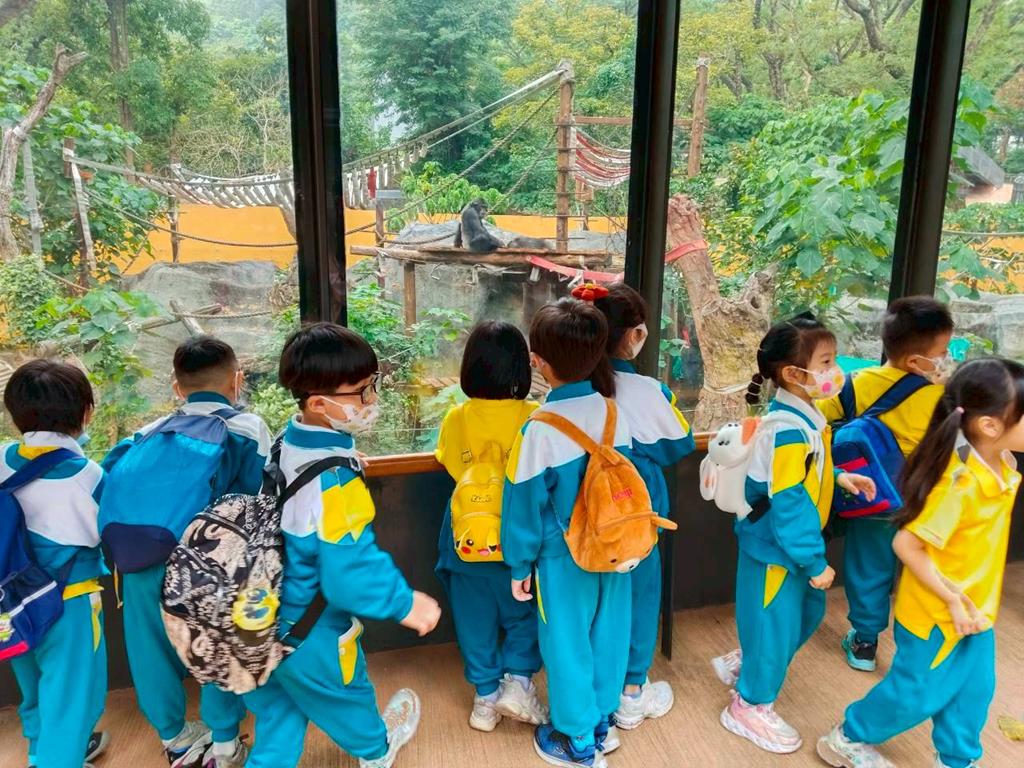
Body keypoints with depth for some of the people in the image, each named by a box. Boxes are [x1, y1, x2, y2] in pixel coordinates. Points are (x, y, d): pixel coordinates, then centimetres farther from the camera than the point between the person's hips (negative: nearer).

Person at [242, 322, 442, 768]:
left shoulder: (287, 442, -7)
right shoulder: (335, 481, -35)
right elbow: (352, 569, -32)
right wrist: (405, 603, -18)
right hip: (307, 636, -5)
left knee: (279, 712, 25)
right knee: (342, 689, 25)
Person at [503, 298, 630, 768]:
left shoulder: (540, 429, -23)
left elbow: (525, 506, -14)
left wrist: (519, 565, -1)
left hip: (564, 559, -5)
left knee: (567, 646, 14)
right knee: (607, 637, 21)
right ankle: (602, 723, 41)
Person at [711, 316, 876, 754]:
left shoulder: (803, 417, 1)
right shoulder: (788, 431, -30)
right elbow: (789, 504, -29)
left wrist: (839, 477, 4)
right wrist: (814, 561, -22)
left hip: (792, 546, 10)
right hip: (776, 550, -10)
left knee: (808, 613, 25)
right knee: (775, 626, 7)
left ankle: (742, 664, 43)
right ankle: (750, 707, 30)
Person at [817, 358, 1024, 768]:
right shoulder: (961, 484, -34)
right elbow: (906, 545, -29)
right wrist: (953, 600, -23)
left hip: (977, 608, 8)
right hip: (937, 613, -8)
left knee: (973, 689, 22)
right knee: (919, 694, 10)